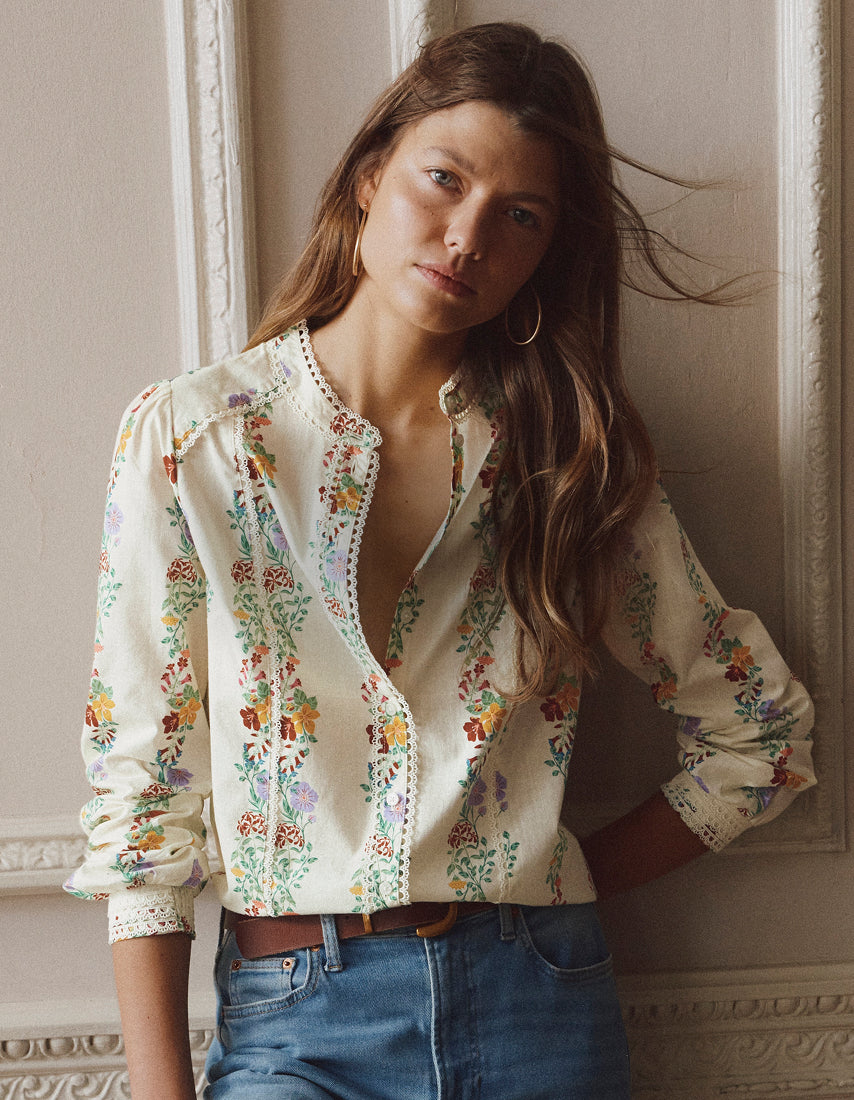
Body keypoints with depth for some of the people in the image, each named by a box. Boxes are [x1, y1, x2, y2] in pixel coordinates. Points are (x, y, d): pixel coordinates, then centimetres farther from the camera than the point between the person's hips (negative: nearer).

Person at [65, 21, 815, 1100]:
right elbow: (140, 792, -2)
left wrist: (562, 884, 3)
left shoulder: (574, 453, 3)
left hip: (539, 1006, 1)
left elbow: (760, 732, 9)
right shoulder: (188, 437, -2)